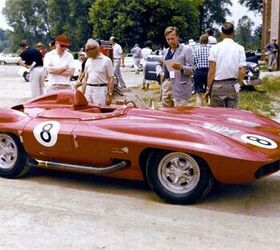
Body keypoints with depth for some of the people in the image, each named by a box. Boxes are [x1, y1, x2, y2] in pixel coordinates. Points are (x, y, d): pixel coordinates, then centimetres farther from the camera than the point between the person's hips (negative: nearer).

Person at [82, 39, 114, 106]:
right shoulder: (88, 61, 13)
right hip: (88, 90, 6)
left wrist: (110, 95, -12)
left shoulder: (106, 60, -3)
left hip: (100, 90, -5)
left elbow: (111, 79, -6)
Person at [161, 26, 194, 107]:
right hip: (166, 85, 6)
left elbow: (191, 70, -6)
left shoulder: (186, 49, -2)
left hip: (179, 87, -6)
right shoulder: (165, 51, 17)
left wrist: (181, 68, -25)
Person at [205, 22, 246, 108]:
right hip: (232, 86, 1)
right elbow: (242, 71, -5)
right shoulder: (239, 48, -1)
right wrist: (238, 84, 11)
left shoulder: (215, 48, -5)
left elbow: (211, 71, -6)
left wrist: (208, 88, 1)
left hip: (218, 86, -1)